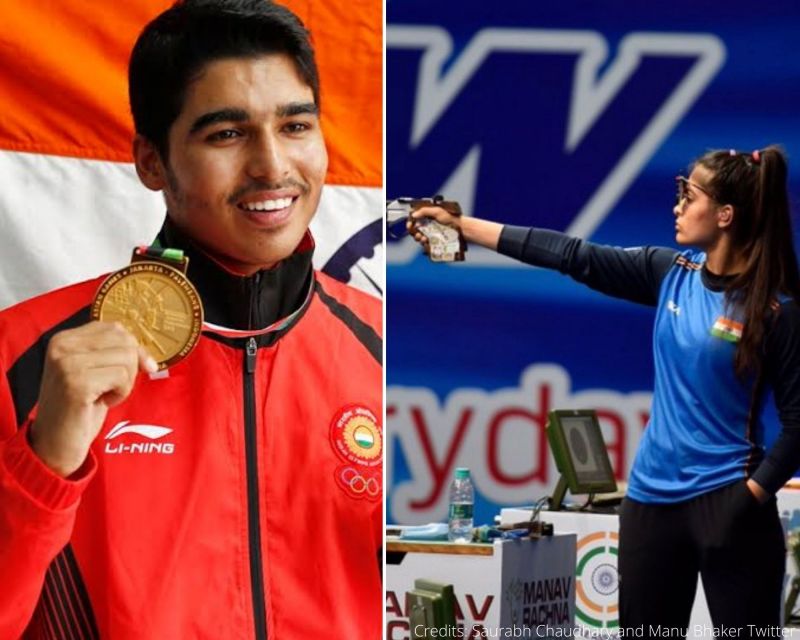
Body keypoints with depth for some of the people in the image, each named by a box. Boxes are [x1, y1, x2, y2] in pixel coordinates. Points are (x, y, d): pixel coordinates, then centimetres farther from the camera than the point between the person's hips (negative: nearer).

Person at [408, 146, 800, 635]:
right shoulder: (672, 273, 5)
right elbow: (573, 255, 6)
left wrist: (753, 496, -19)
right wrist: (460, 225, 6)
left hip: (726, 501, -7)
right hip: (653, 495, 7)